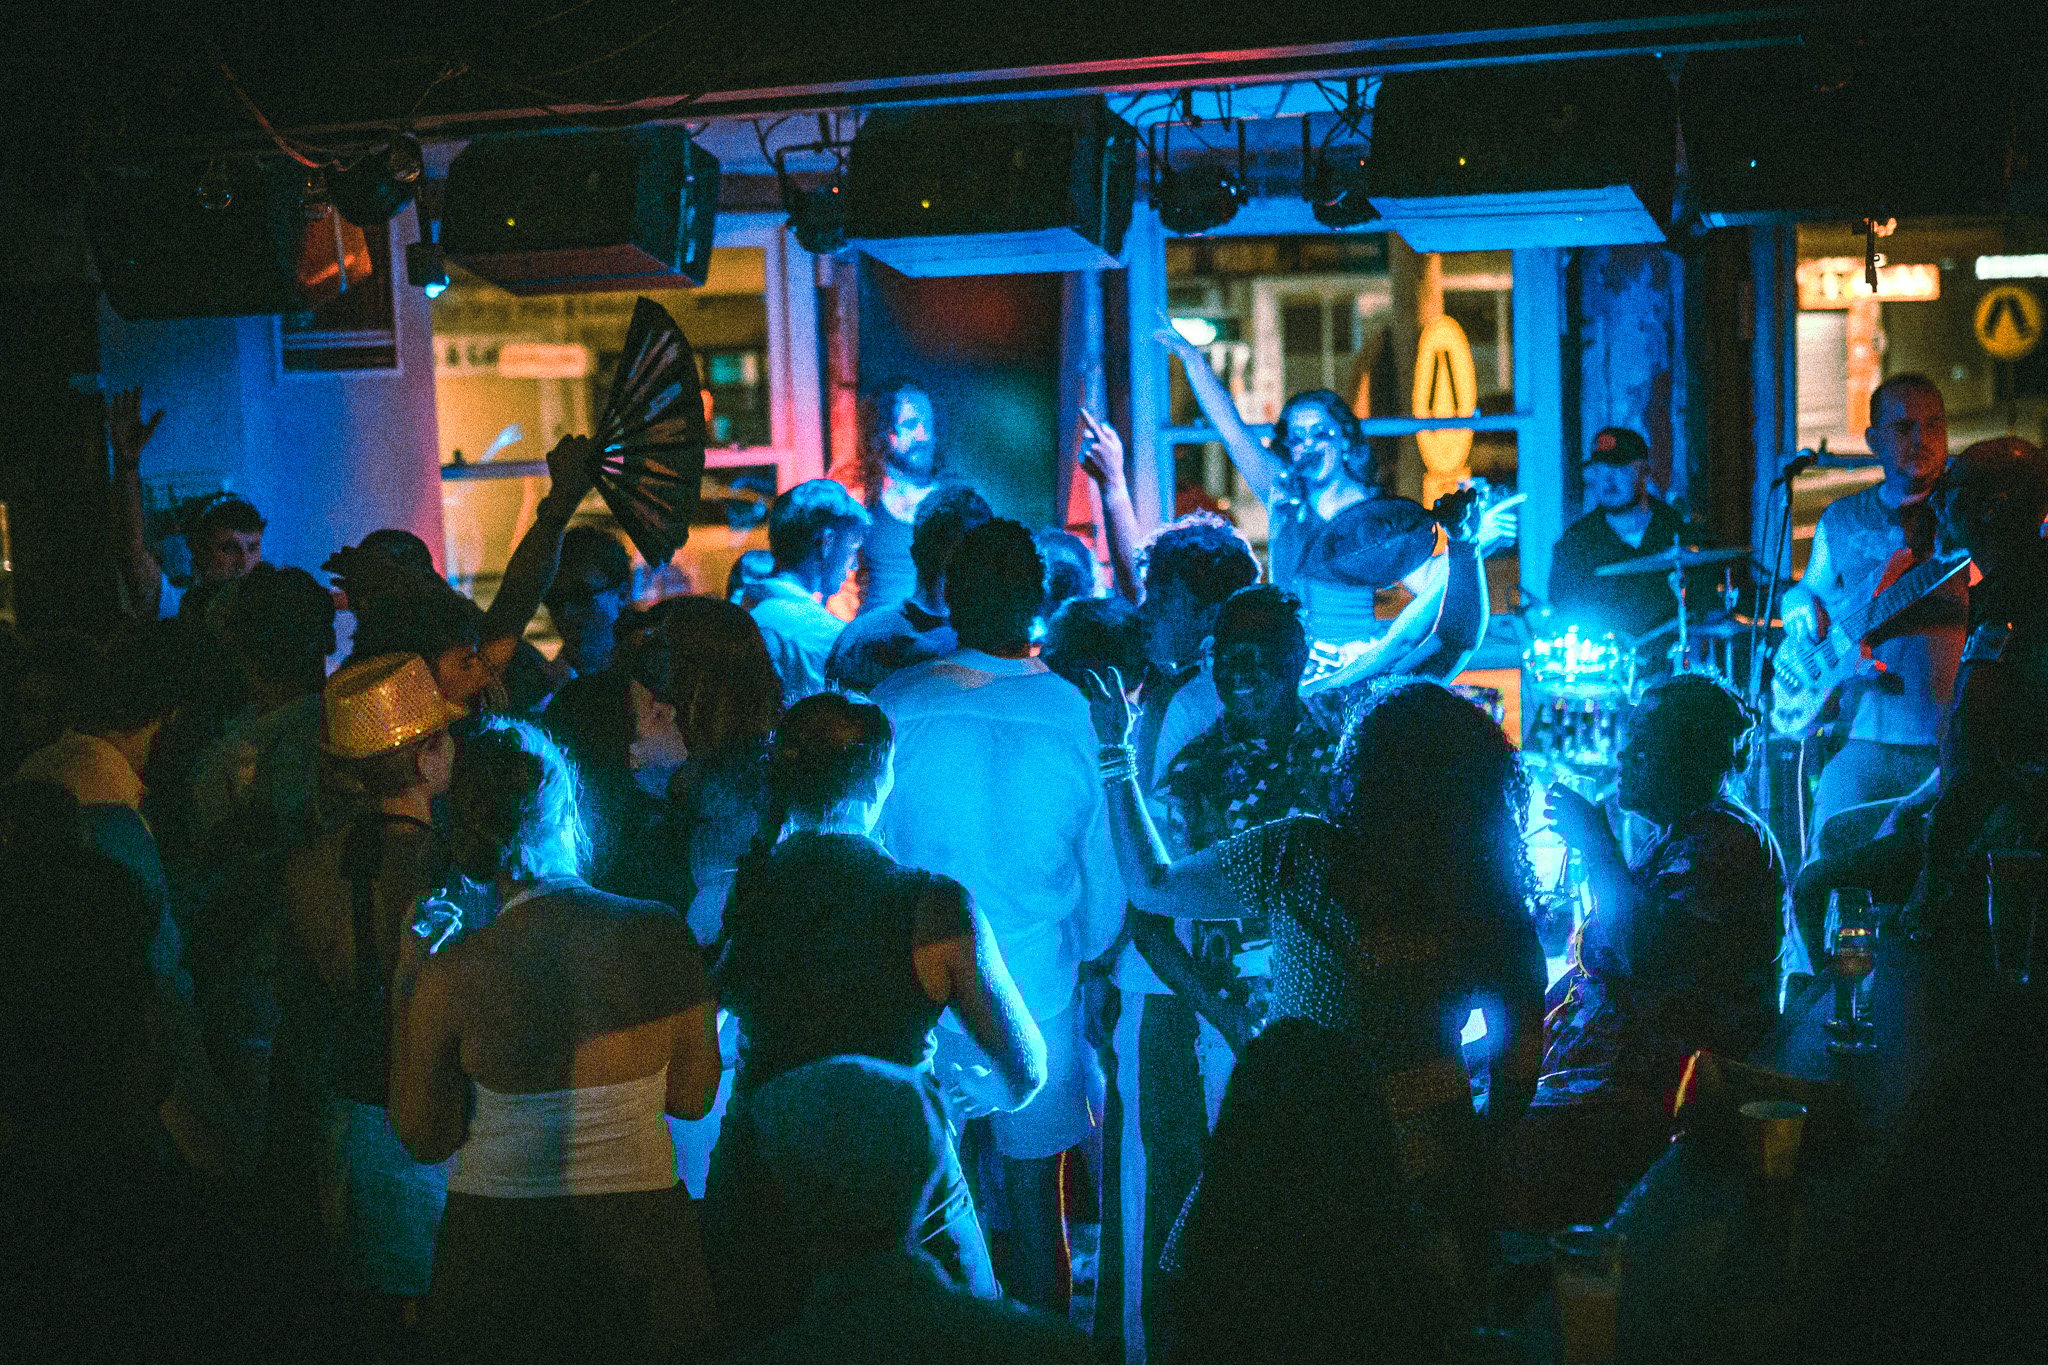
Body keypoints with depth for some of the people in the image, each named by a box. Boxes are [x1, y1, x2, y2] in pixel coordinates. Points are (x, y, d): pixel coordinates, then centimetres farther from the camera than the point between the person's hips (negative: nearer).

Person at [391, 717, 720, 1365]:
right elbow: (692, 1097, 1)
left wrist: (405, 995, 5)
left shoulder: (450, 975, -15)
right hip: (641, 1237, 1)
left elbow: (425, 1138, -1)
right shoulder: (661, 932, -10)